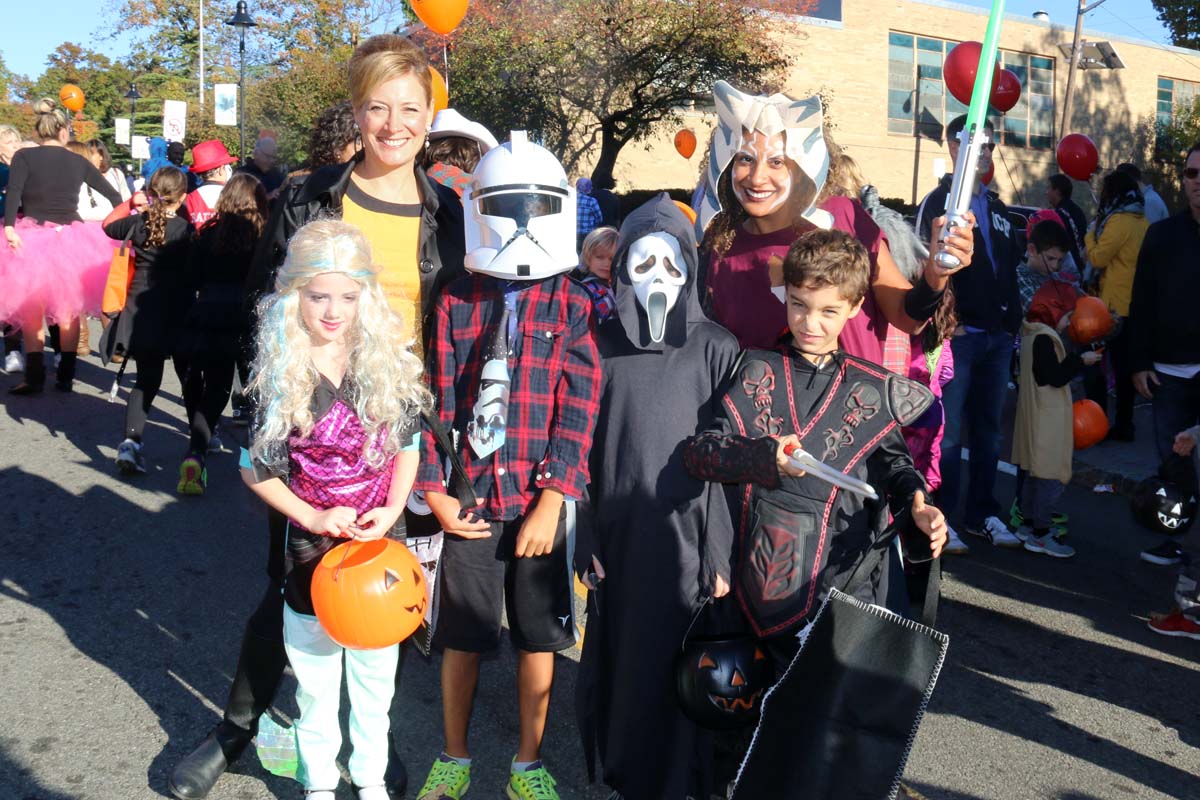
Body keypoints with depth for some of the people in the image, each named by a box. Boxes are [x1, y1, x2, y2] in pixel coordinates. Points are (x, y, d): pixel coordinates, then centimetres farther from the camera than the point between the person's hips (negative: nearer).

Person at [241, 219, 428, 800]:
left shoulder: (392, 360, -8)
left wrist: (392, 509, -11)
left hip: (380, 543, 2)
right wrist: (312, 516, -15)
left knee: (375, 672, 18)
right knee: (315, 678, 16)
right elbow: (255, 467, -5)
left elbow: (409, 445, 3)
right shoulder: (275, 371, -11)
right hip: (311, 548, -1)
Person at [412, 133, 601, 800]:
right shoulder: (457, 302, 3)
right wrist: (435, 493, -4)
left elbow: (579, 410, -7)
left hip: (542, 499, -1)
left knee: (538, 638, 11)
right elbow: (433, 402, 1)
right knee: (462, 636, 12)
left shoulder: (575, 305, -2)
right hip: (470, 498, 1)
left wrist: (551, 502, -12)